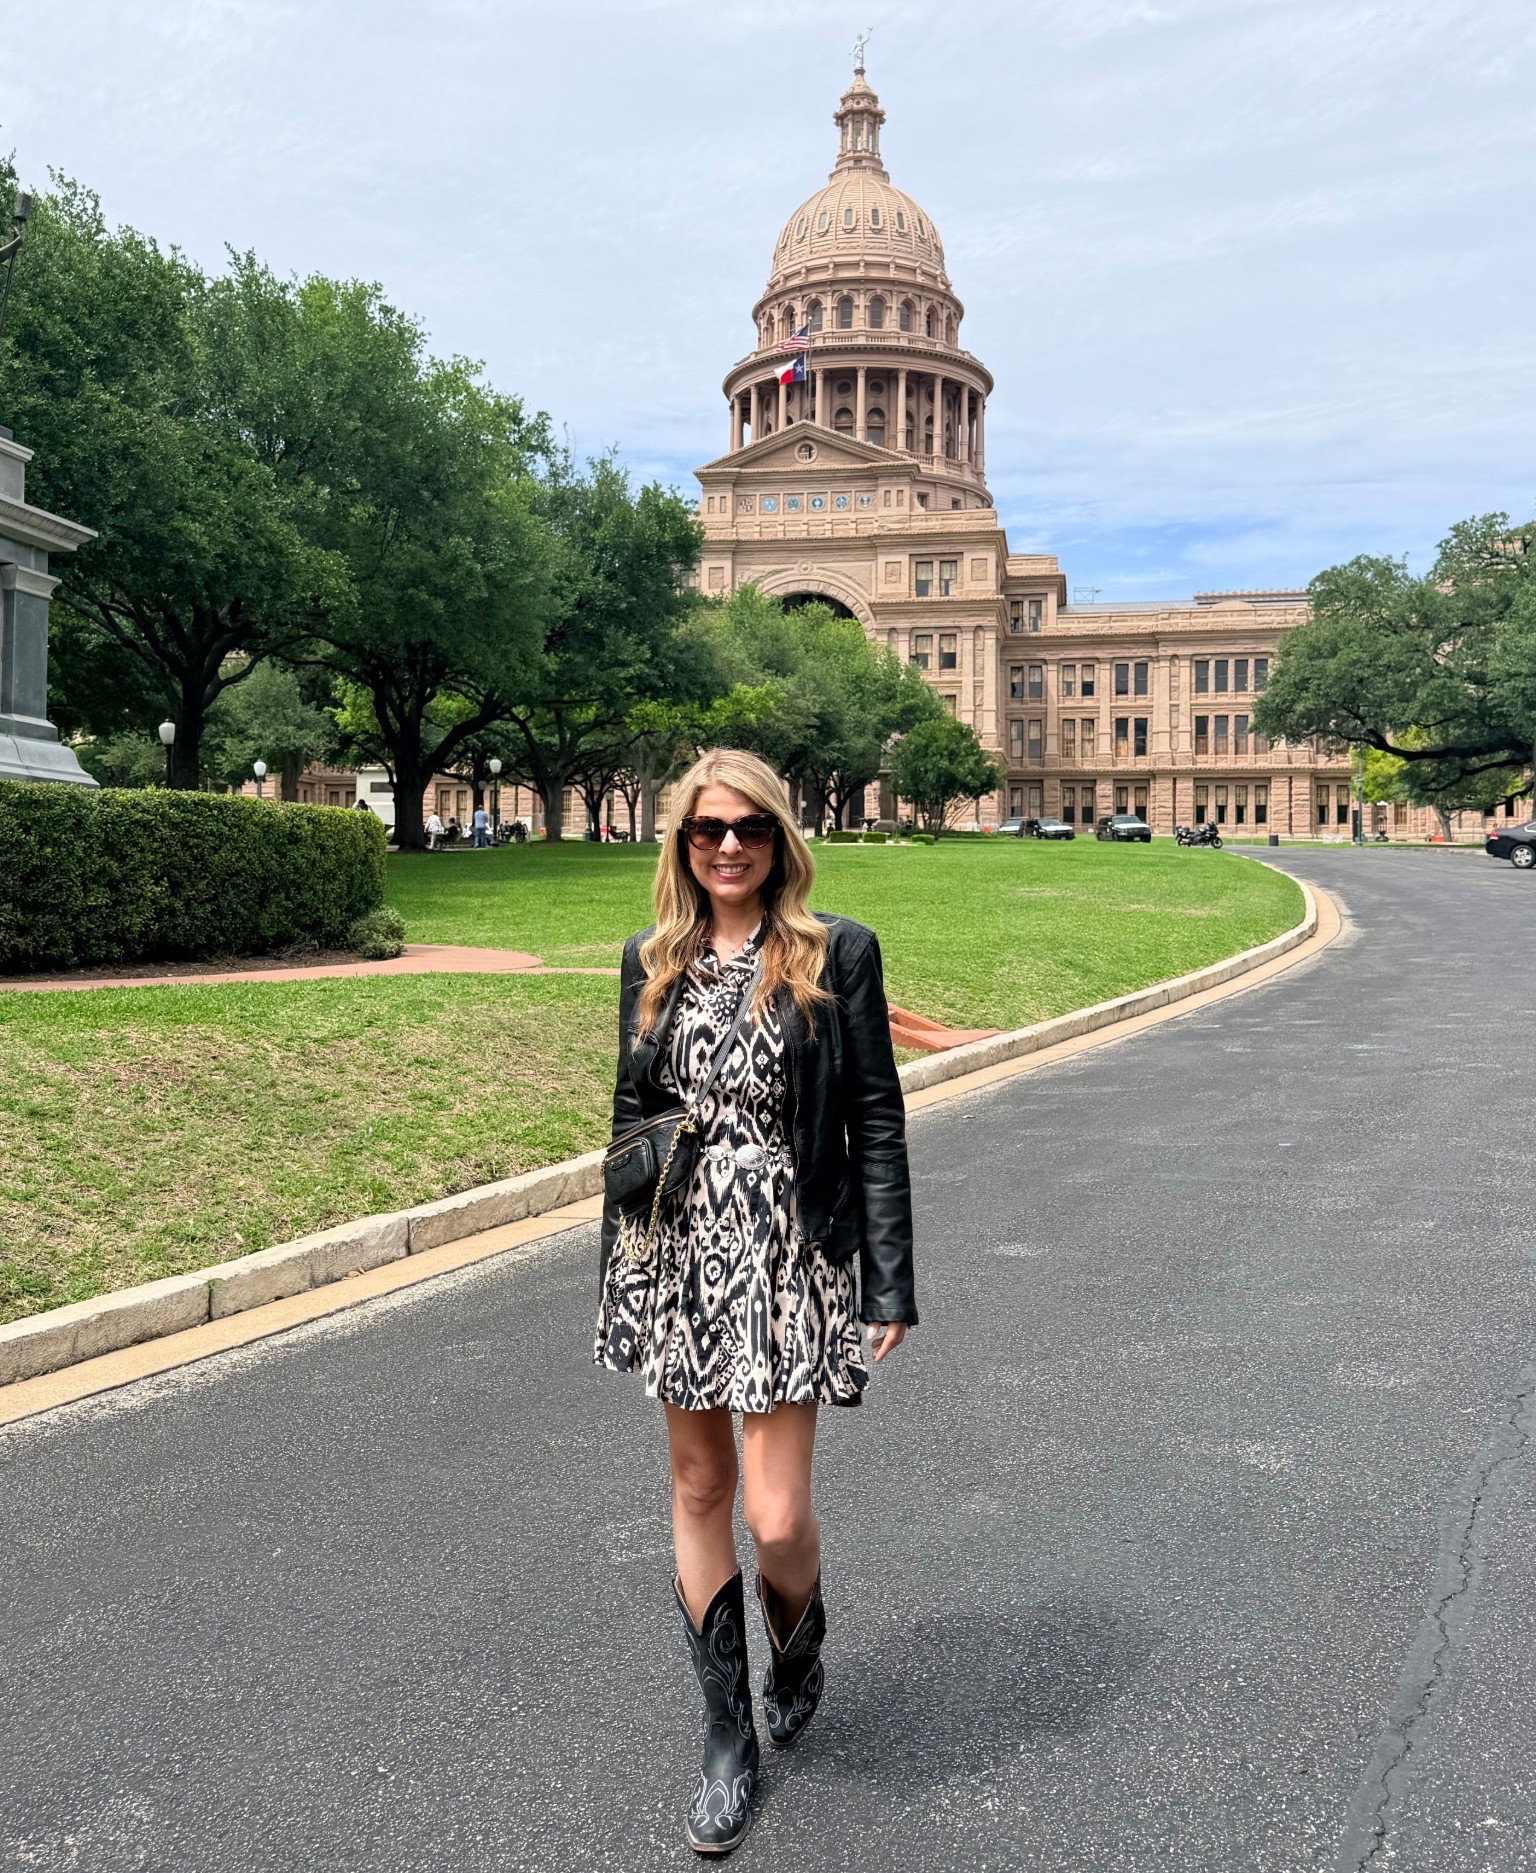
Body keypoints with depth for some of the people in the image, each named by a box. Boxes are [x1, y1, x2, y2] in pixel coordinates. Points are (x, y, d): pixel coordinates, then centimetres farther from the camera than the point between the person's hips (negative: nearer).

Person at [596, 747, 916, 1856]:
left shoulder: (837, 954, -4)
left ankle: (800, 1643, 34)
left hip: (791, 1255, -3)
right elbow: (632, 1114, 13)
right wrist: (618, 1265, 13)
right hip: (676, 1254, 4)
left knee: (778, 1516, -2)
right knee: (700, 1489, 13)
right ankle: (729, 1734, 31)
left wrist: (892, 1283, -8)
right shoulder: (651, 963, 7)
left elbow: (877, 1121, -4)